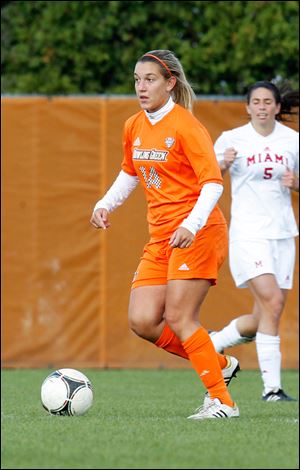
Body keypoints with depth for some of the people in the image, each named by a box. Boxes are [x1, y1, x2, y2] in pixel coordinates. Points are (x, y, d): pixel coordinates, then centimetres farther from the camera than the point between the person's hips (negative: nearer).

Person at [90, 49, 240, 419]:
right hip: (160, 237, 8)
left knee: (178, 319, -13)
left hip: (197, 235, -8)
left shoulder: (185, 126, -13)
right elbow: (129, 174, 27)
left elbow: (213, 182, -17)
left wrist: (191, 225, -30)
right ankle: (220, 364, 15)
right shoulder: (134, 128, 10)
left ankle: (223, 402, -4)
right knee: (142, 322, -2)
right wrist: (105, 204, 10)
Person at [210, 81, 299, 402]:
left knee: (263, 318, 4)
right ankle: (271, 385, -16)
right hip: (248, 233, -5)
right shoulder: (232, 138, -1)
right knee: (272, 301, -20)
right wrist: (223, 165, -16)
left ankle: (215, 342, 32)